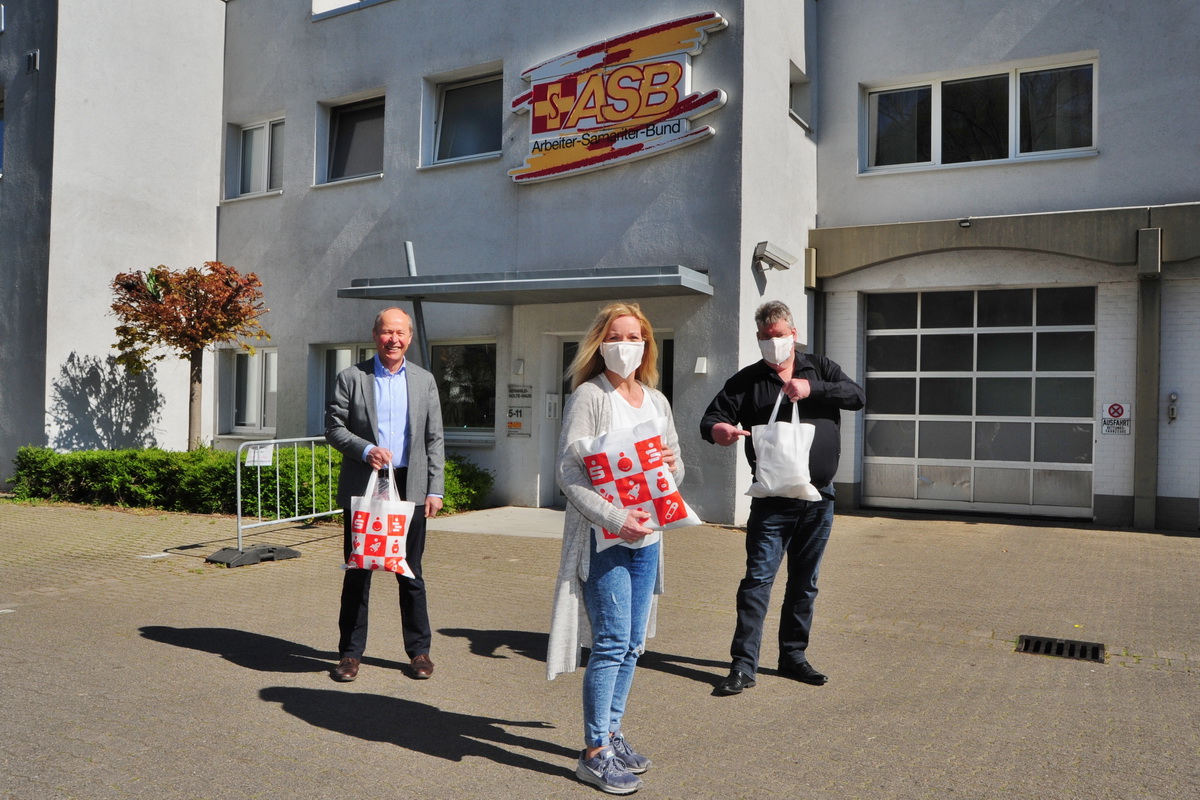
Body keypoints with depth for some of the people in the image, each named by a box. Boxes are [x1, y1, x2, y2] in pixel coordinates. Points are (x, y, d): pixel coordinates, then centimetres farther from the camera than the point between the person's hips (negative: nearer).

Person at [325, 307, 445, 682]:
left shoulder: (424, 380, 8)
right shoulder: (351, 377, 3)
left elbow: (434, 439, 6)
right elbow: (334, 428, 0)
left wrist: (435, 489, -1)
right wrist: (366, 450, -18)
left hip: (410, 488, 1)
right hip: (362, 487, -1)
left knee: (411, 572, 9)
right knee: (357, 572, 7)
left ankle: (419, 650, 21)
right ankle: (351, 652, 20)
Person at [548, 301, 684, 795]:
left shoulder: (657, 400, 13)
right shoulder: (588, 396, -7)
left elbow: (676, 464, 20)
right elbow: (569, 472, -13)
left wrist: (672, 465, -5)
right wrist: (613, 517, -23)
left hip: (647, 536, 7)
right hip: (602, 537, -6)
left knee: (633, 643, 12)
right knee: (612, 642, -5)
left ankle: (611, 733, 27)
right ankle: (595, 753, 8)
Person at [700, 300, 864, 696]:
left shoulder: (820, 368, 9)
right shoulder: (747, 380, 3)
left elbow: (857, 396, -5)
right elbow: (710, 418, -4)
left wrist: (811, 389, -21)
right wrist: (719, 430, -29)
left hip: (818, 499, 3)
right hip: (772, 501, -2)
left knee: (805, 583, 12)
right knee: (758, 579, -8)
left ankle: (794, 656, 26)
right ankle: (744, 665, -2)